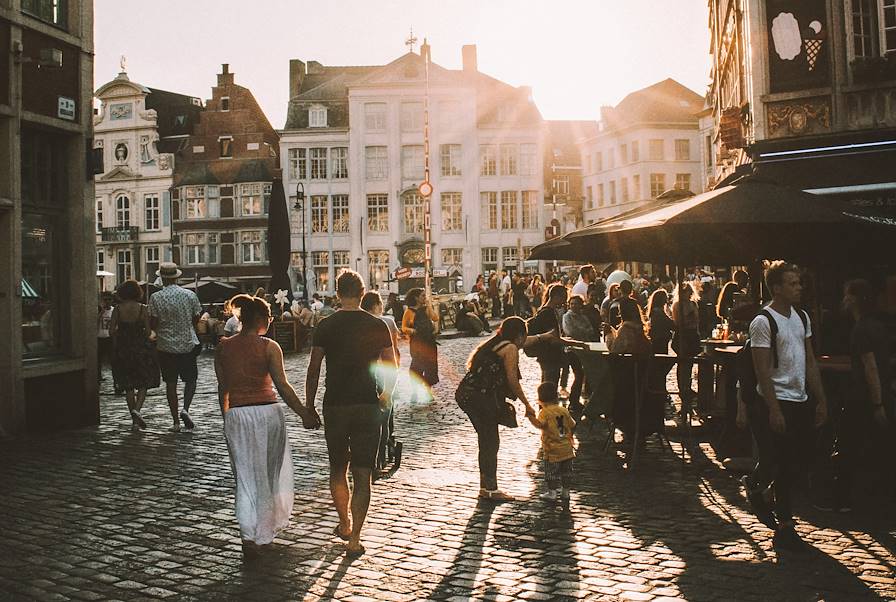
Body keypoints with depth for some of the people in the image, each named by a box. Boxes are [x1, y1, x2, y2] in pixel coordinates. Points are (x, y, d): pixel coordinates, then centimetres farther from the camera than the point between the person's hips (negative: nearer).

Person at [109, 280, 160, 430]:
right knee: (143, 384, 9)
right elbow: (148, 331, -8)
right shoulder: (142, 309, -7)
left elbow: (111, 330, -4)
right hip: (141, 349, -2)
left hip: (122, 350, 2)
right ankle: (137, 410, -15)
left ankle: (134, 420, 13)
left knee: (128, 386, 10)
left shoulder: (117, 309, -3)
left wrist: (116, 345, 11)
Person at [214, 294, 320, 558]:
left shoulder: (223, 348, 4)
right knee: (271, 473, 15)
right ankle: (264, 533, 27)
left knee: (246, 478, 9)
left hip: (236, 415, 3)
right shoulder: (269, 347, -7)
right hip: (267, 412, -3)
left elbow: (223, 389, 9)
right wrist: (304, 413, -7)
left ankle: (249, 536, 1)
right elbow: (282, 386, -12)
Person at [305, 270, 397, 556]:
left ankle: (345, 524, 32)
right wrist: (386, 395, 21)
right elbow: (392, 369, 3)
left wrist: (309, 406, 7)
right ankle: (354, 539, 2)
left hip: (334, 406, 1)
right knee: (363, 474, 4)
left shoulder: (326, 326, -2)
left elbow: (313, 371, -3)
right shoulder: (378, 326, 0)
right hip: (368, 406, 0)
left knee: (338, 469, 19)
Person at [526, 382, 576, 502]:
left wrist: (530, 416, -29)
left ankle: (552, 493, 6)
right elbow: (572, 425, 13)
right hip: (567, 448, 6)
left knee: (551, 472, 3)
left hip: (552, 450, -6)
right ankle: (565, 491, 23)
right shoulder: (564, 411, 6)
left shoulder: (544, 412, -13)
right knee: (566, 471, 15)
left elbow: (539, 425, -31)